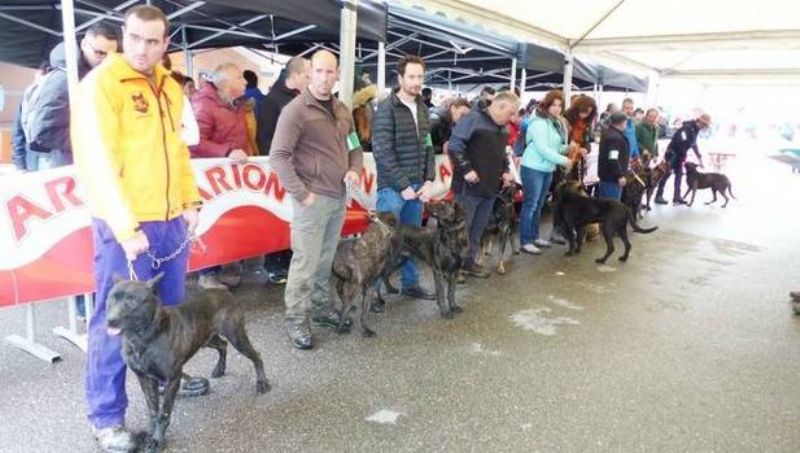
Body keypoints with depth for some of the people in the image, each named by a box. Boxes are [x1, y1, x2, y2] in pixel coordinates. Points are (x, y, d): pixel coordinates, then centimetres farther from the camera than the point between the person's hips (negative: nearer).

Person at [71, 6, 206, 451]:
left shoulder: (171, 88, 12)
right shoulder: (100, 84, -10)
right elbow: (98, 162, -16)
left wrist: (190, 201, 9)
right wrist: (125, 228, -21)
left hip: (171, 220, 7)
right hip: (125, 225, -7)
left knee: (170, 308, 19)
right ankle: (107, 415, 17)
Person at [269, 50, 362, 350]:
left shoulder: (342, 110, 13)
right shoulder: (296, 110, -10)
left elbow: (354, 146, 24)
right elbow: (278, 156, -15)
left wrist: (354, 169, 4)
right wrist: (300, 193, -17)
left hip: (339, 197, 7)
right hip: (313, 199, -6)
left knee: (326, 259, 14)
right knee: (306, 262, -2)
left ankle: (322, 308, 28)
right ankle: (296, 320, 10)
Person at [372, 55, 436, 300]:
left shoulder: (422, 108, 12)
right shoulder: (387, 108, -10)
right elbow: (383, 151, -15)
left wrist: (429, 181, 3)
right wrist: (403, 185, -15)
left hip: (417, 186, 7)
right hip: (393, 186, -6)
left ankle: (410, 284, 26)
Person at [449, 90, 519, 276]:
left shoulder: (502, 126, 14)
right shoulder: (474, 118, -12)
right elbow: (455, 146, -17)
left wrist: (505, 170, 12)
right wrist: (466, 170, -20)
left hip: (491, 186, 8)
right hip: (470, 185, -8)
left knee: (478, 229, 14)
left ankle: (470, 262, 25)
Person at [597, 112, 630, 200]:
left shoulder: (608, 133, 13)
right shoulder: (615, 137, -21)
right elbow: (613, 159, -27)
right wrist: (620, 175, -24)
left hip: (606, 175, 11)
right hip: (612, 177, -11)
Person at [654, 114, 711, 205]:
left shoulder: (695, 130, 8)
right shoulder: (688, 128, -22)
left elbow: (693, 144, 19)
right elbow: (681, 143, -27)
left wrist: (699, 157, 20)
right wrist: (684, 158, -22)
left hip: (679, 154, 10)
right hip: (672, 153, -10)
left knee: (679, 175, 7)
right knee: (667, 173, -8)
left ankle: (677, 197, 11)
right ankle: (659, 196, -4)